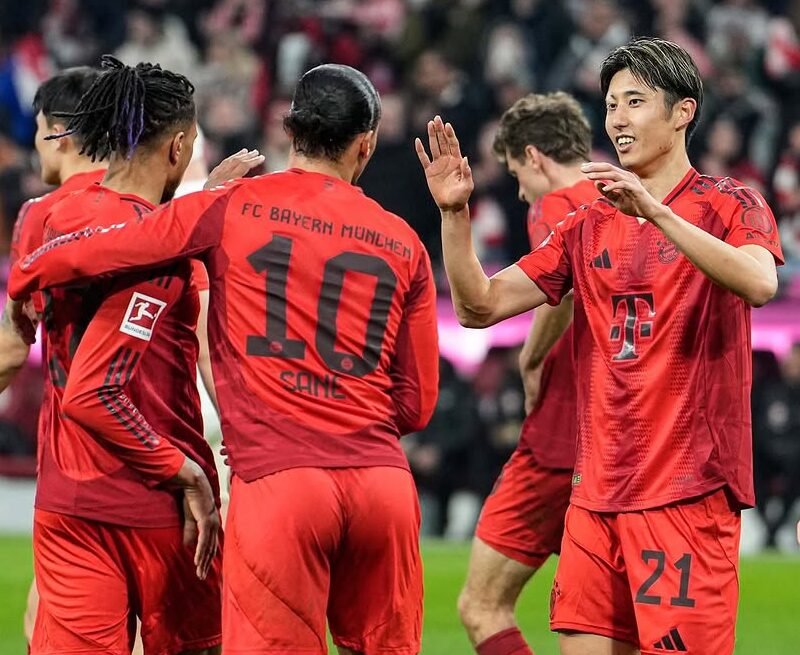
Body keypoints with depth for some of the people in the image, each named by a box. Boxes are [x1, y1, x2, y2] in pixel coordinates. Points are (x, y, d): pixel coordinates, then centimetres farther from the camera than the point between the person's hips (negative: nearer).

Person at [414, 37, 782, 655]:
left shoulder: (727, 205, 0)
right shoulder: (588, 227, 15)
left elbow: (759, 283, -22)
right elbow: (480, 305, 10)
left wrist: (654, 210, -28)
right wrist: (455, 213, -5)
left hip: (689, 488, -5)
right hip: (597, 489, 5)